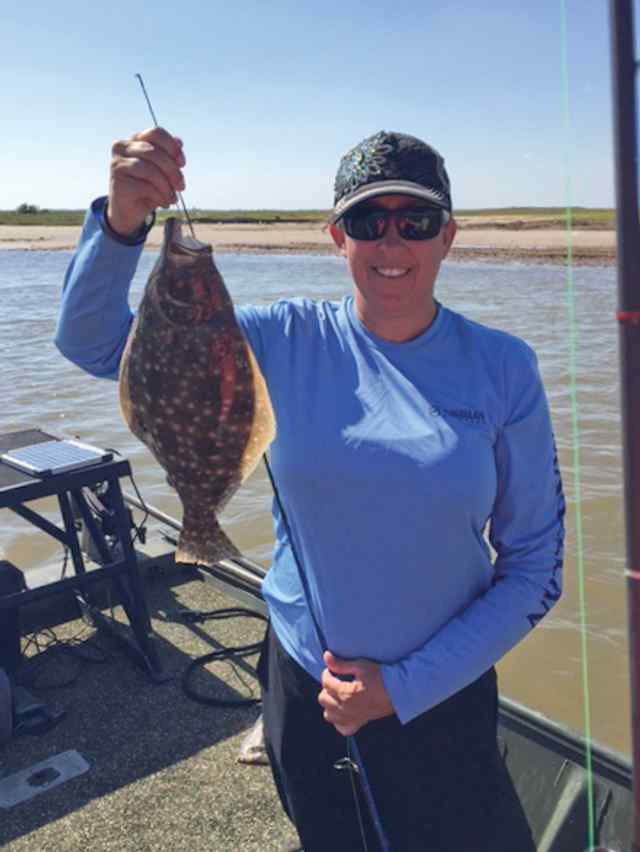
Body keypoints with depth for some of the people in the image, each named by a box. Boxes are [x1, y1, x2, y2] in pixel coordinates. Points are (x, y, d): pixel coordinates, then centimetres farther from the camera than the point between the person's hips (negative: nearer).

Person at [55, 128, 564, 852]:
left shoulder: (501, 367, -11)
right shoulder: (288, 342, -10)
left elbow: (534, 568, -7)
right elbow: (93, 341, -9)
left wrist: (406, 686, -12)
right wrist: (121, 222, -28)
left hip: (442, 699, 0)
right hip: (305, 690, 1)